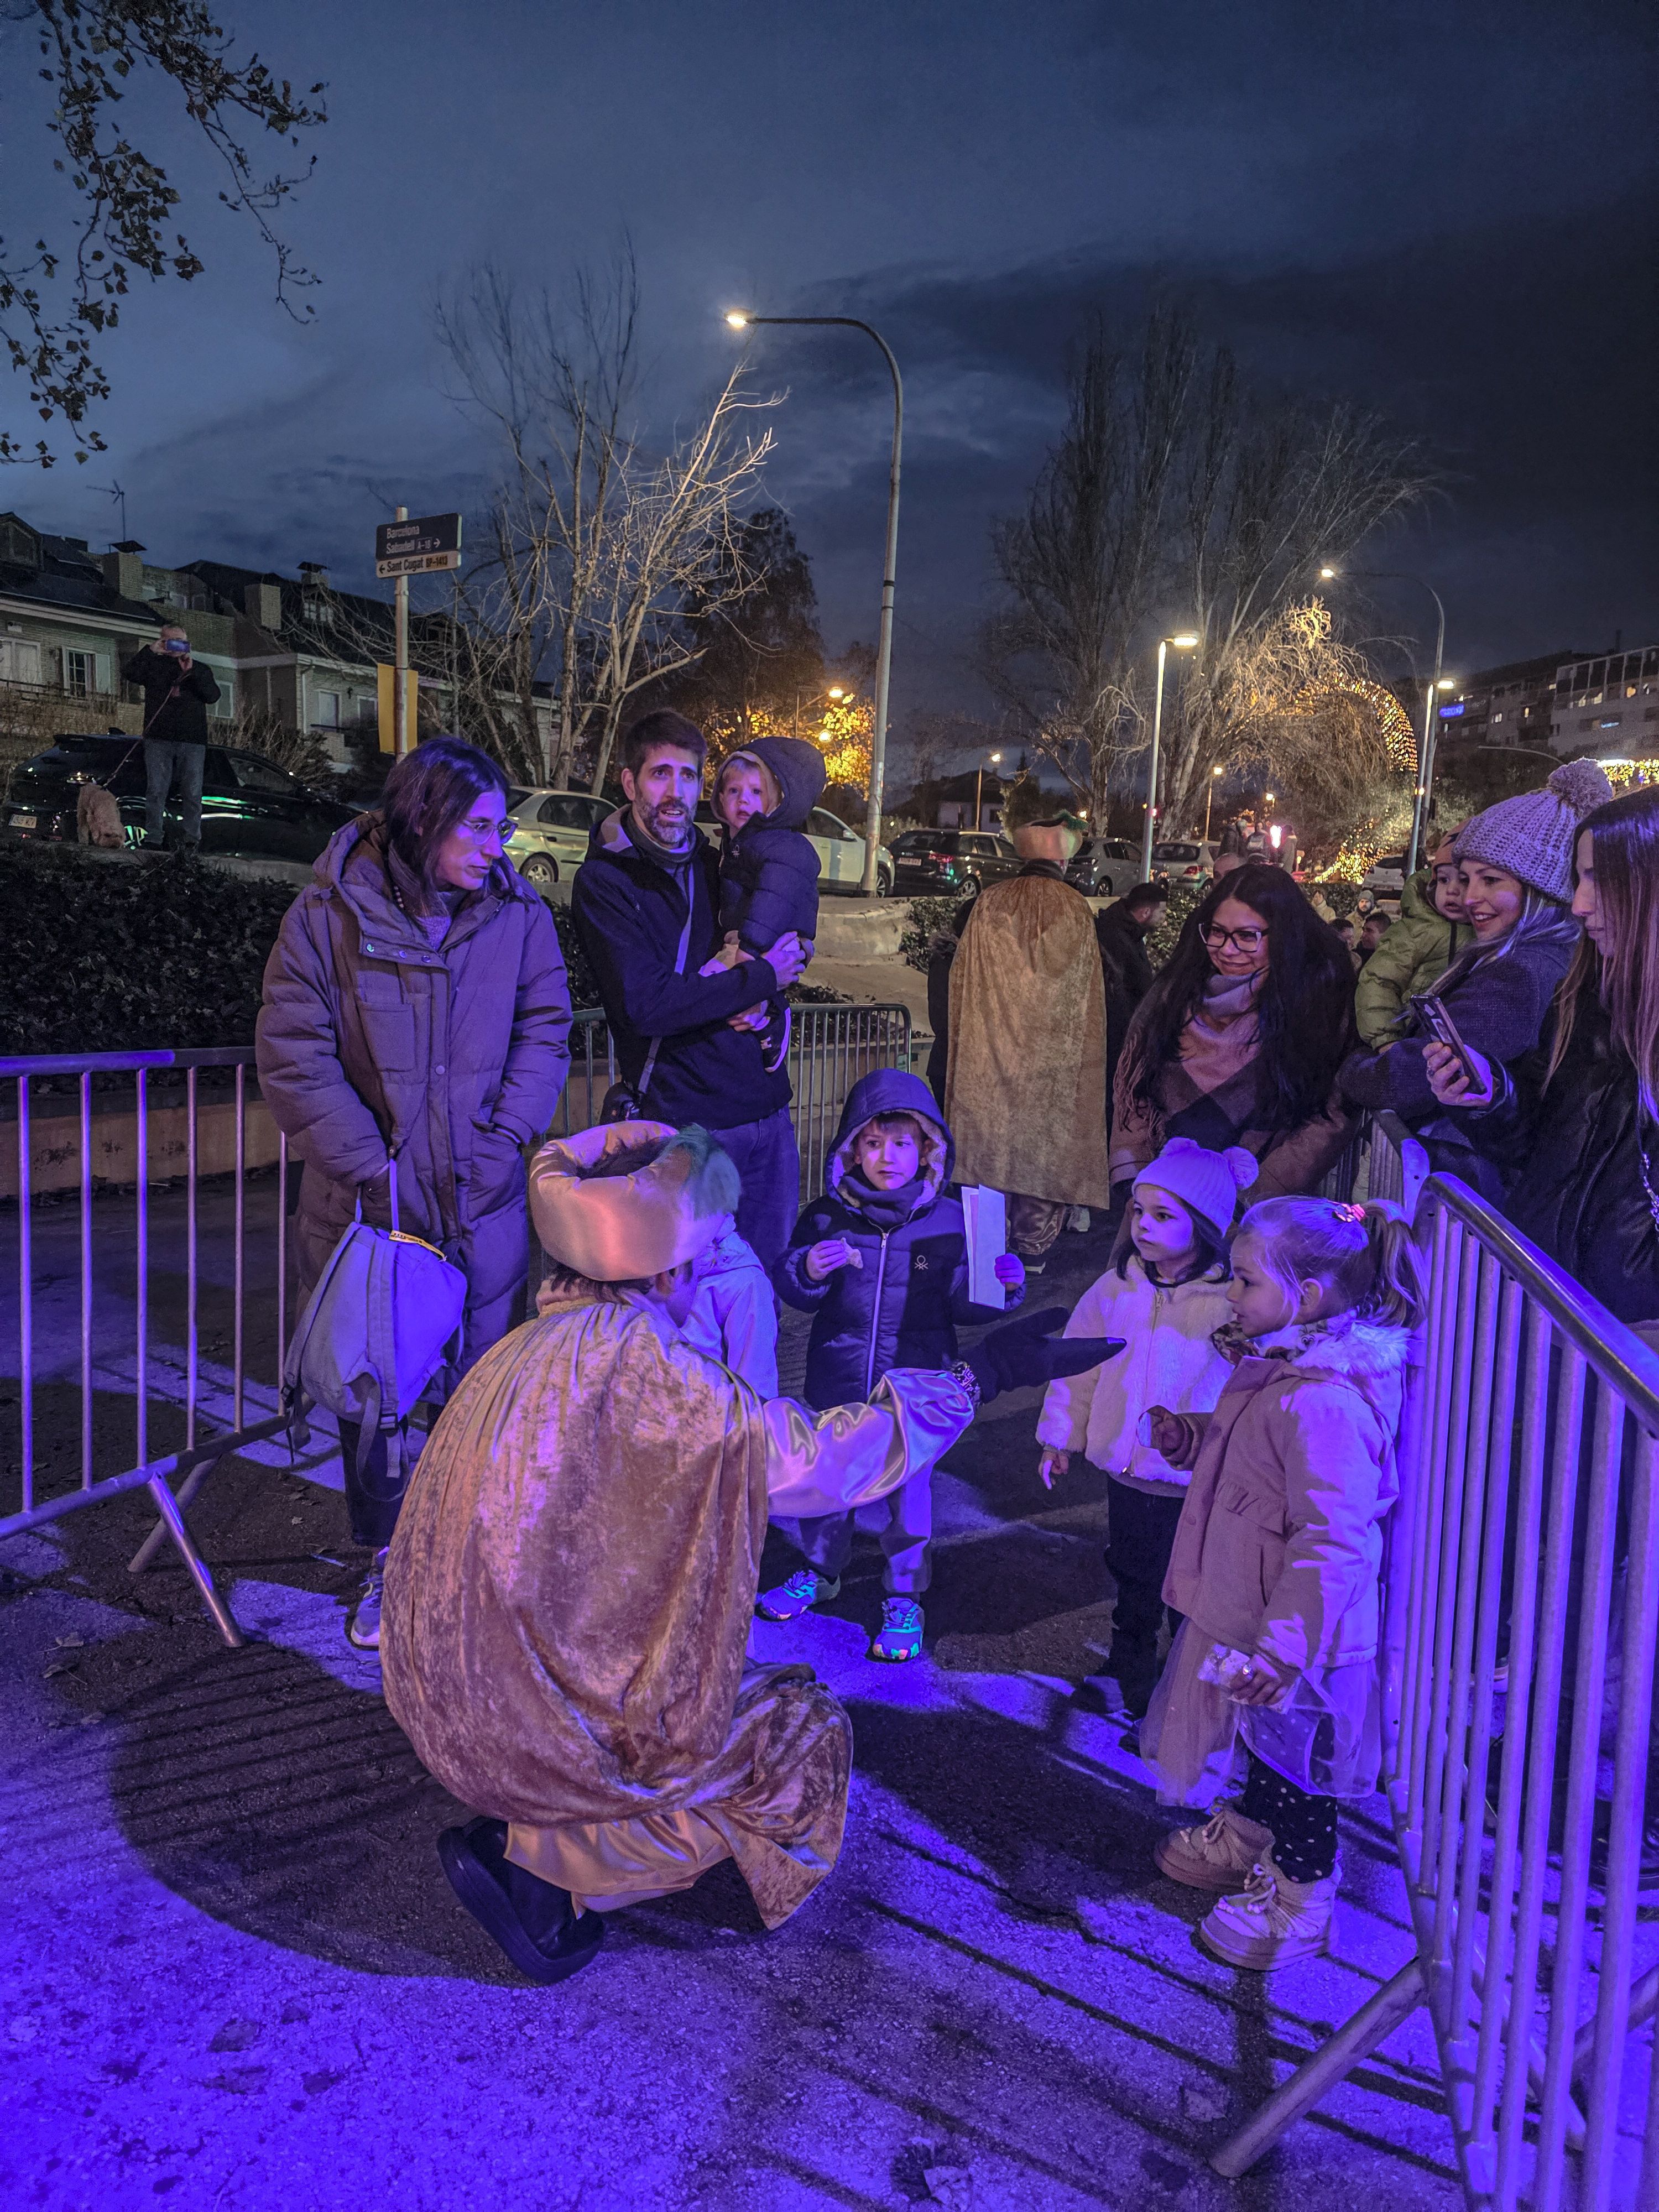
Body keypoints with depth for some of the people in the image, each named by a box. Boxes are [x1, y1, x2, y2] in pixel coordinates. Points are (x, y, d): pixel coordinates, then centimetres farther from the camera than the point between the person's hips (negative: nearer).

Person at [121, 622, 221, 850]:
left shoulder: (200, 669, 17)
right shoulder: (153, 665, 15)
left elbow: (213, 696, 1)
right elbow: (128, 673, -2)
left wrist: (192, 672, -8)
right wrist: (150, 651, -5)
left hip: (193, 740, 1)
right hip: (159, 739, 0)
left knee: (192, 793, -2)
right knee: (156, 791, -4)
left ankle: (191, 839, 2)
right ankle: (154, 837, -3)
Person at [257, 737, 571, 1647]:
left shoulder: (519, 913, 0)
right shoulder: (329, 913, -6)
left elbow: (544, 1032, 0)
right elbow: (293, 1056, -8)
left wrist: (497, 1144, -11)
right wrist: (372, 1165, -14)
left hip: (485, 1205, 1)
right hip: (366, 1206, -1)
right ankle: (388, 1562, 29)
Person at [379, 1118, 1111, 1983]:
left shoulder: (530, 1347, 3)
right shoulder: (635, 1361, -23)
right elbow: (811, 1458, -22)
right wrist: (975, 1377, -14)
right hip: (533, 1718, -9)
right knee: (806, 1738, 8)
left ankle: (528, 1825, 12)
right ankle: (538, 1858, -2)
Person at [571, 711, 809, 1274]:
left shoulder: (714, 864, 12)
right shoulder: (603, 881, -8)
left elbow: (780, 949, 21)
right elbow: (647, 1005, -20)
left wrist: (760, 1002, -4)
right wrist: (761, 978, -13)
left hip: (766, 1109, 6)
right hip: (684, 1118, -6)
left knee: (770, 1271, 13)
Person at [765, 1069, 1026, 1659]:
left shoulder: (948, 1221, -8)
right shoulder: (826, 1218, -7)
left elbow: (960, 1303, -1)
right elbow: (792, 1293, -2)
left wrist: (1002, 1288, -19)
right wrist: (807, 1272, -23)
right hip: (837, 1384, 2)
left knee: (910, 1492, 10)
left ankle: (903, 1599, 30)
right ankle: (819, 1571, 43)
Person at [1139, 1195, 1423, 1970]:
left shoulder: (1324, 1404, -32)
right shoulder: (1280, 1368, 1)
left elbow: (1332, 1541, -32)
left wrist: (1284, 1647, -30)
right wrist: (1193, 1440, 2)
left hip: (1294, 1628, -9)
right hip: (1250, 1609, 9)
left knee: (1294, 1757, 11)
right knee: (1263, 1741, 29)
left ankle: (1300, 1900, 31)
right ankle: (1246, 1835, 51)